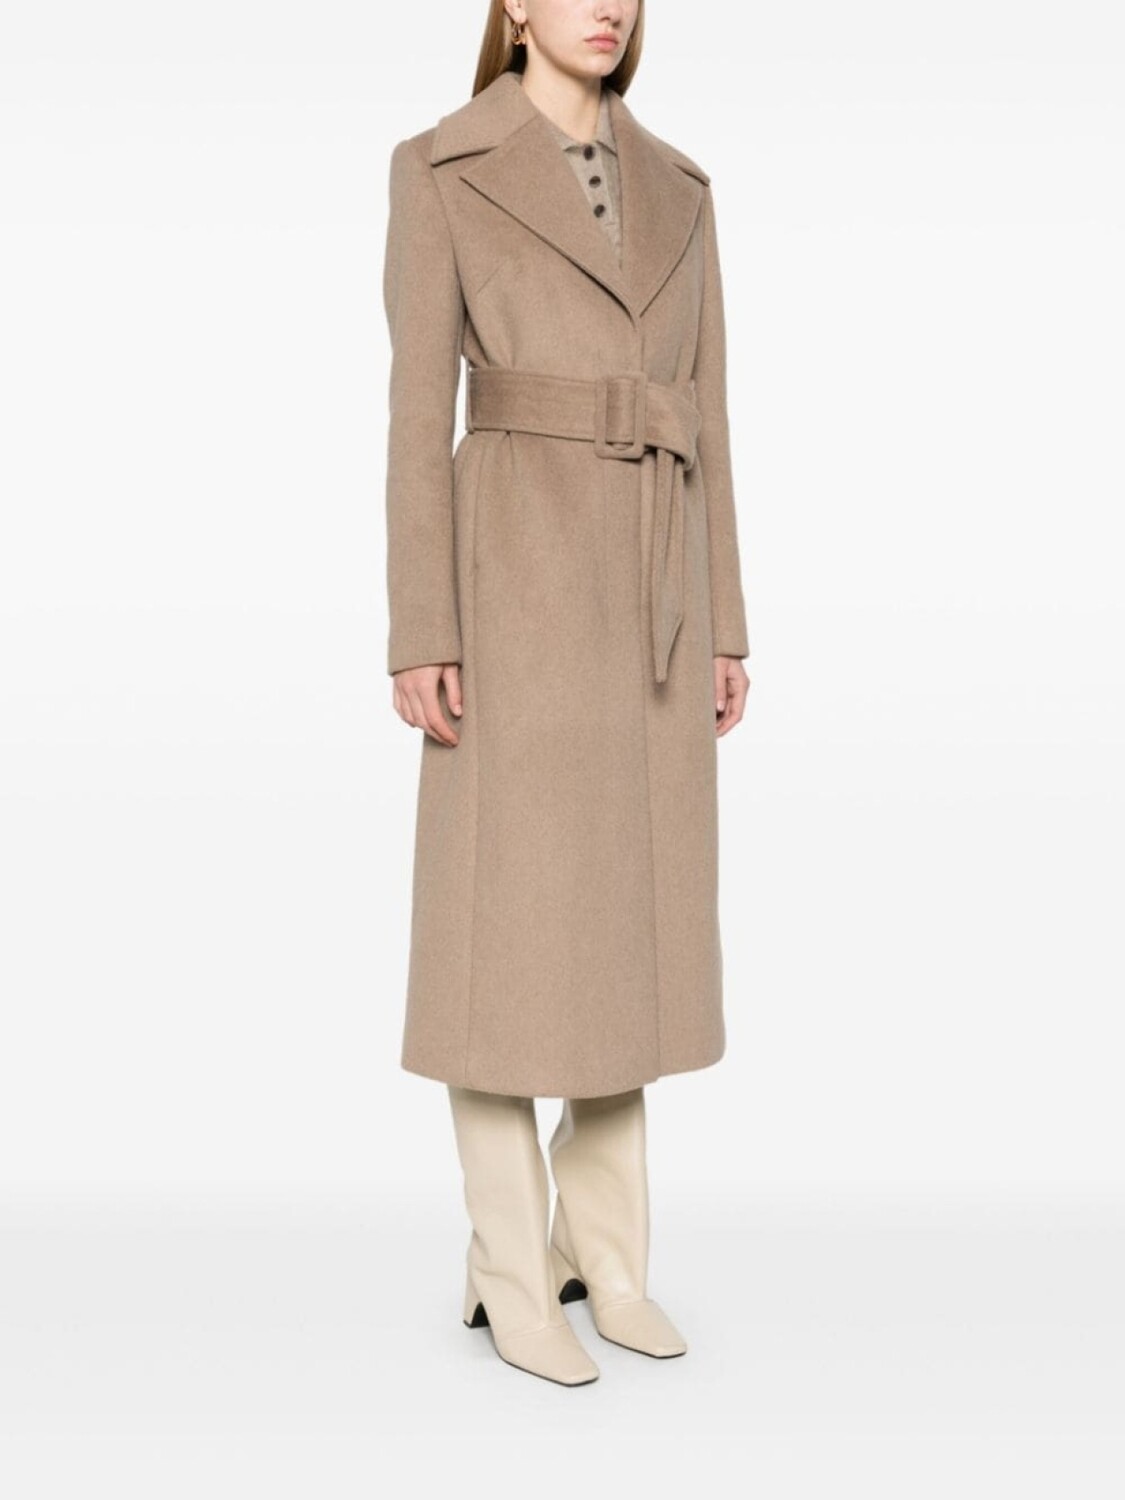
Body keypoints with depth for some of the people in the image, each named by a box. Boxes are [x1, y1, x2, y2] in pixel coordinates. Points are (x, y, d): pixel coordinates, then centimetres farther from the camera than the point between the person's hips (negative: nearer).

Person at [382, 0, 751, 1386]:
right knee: (513, 931, -3)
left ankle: (604, 1258, 23)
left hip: (649, 595, 6)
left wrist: (721, 630, 10)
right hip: (520, 580, -5)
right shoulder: (439, 168, 2)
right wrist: (418, 635, -11)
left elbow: (703, 419, 15)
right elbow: (419, 413, -4)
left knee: (630, 926, 8)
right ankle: (511, 1276, 13)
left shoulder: (677, 189, 18)